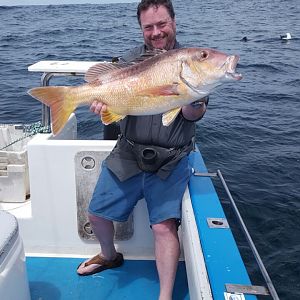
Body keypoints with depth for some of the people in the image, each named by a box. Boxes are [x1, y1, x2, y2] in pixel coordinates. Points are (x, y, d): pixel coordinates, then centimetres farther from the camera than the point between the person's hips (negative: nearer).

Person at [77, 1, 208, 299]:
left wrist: (192, 101, -34)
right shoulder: (129, 61, 4)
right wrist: (103, 101, -32)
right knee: (97, 213, 12)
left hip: (170, 162, -3)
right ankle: (110, 256, 42)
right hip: (127, 155, 3)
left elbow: (194, 115, -9)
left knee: (164, 226, -14)